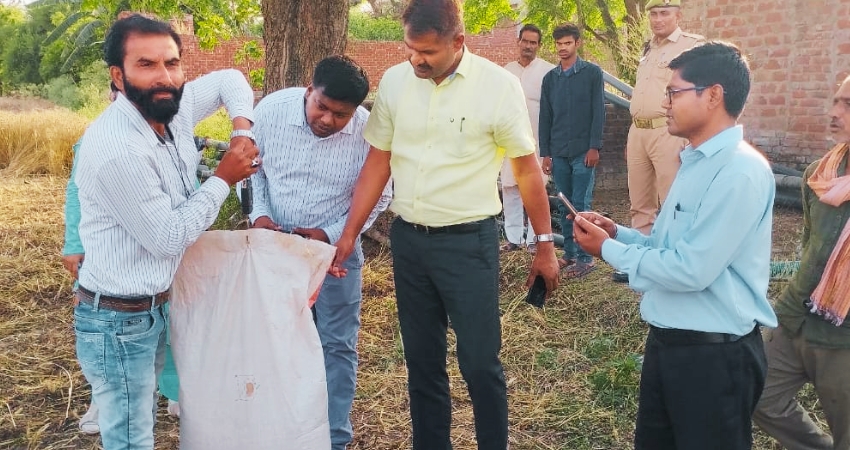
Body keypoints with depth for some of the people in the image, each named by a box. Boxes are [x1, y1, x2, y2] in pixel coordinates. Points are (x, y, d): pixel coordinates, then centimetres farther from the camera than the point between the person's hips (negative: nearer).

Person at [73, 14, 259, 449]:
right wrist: (224, 178, -14)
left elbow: (230, 79, 15)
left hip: (155, 306, 9)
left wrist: (243, 130, -2)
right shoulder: (116, 148, -27)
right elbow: (170, 237, -21)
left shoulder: (174, 107, -3)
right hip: (118, 320, -8)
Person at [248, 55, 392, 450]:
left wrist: (330, 234, -18)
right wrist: (259, 213, -11)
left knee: (338, 345, 7)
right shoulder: (271, 109, -15)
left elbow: (377, 197, -9)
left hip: (336, 248, -2)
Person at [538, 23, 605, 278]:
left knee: (581, 205, -5)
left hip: (583, 150, -4)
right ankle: (570, 253, 17)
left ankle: (585, 257, 1)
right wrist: (545, 153, 7)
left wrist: (594, 147, -11)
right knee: (564, 206, 8)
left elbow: (599, 112, -3)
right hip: (558, 152, 4)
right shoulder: (550, 78, 12)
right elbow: (545, 117, 12)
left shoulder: (592, 73, 1)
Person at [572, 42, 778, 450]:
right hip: (667, 340, 9)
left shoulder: (741, 172, -22)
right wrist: (617, 232, 0)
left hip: (714, 353, -9)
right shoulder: (695, 162, 10)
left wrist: (609, 250, -15)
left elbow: (691, 269, -26)